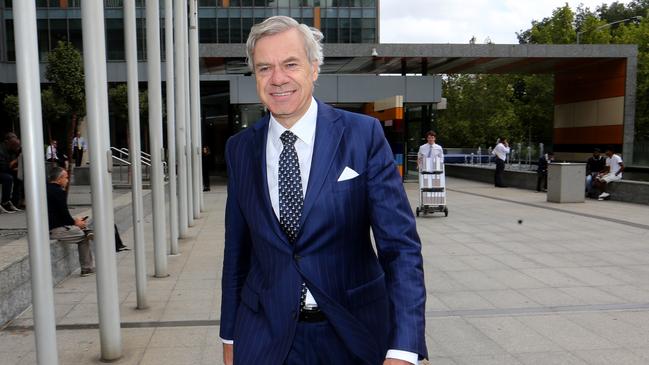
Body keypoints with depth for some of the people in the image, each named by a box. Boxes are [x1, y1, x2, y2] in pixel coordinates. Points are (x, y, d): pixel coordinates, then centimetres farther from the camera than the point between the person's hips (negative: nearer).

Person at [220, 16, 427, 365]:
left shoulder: (364, 134, -11)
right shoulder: (239, 148, -1)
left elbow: (400, 244, -15)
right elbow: (236, 249, 6)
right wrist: (230, 336, 10)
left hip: (353, 333, -1)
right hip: (264, 336, 2)